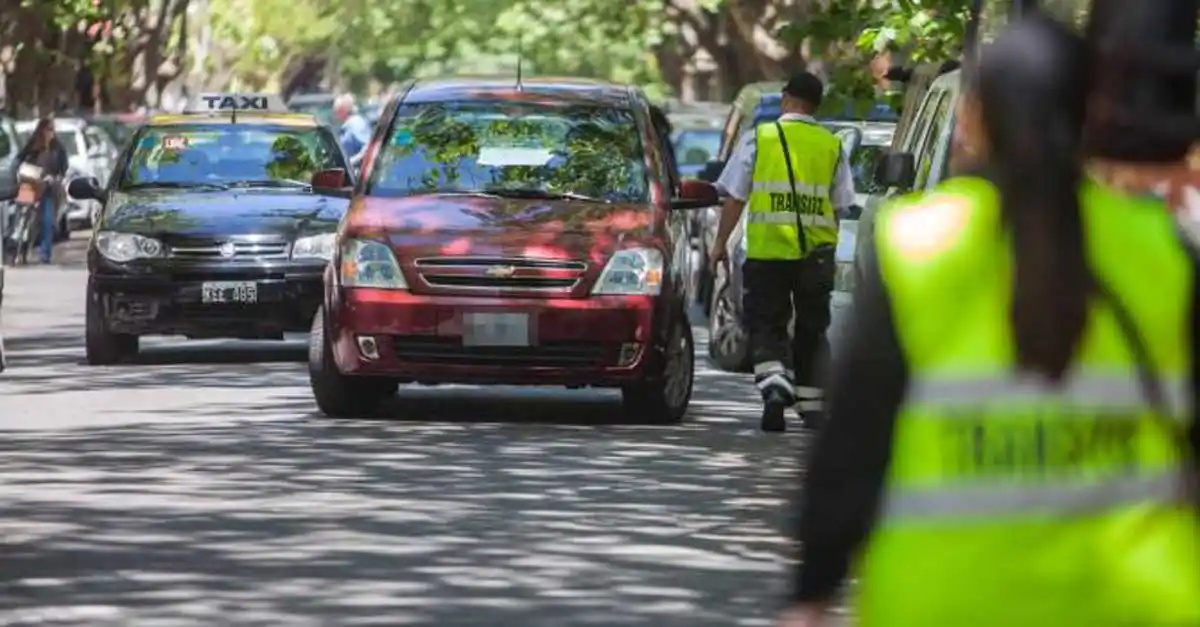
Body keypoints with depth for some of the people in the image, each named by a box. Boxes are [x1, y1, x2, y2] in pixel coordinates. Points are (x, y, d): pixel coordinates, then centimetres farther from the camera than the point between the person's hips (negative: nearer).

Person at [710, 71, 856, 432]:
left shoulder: (758, 139, -1)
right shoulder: (832, 146, 6)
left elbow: (735, 197, -2)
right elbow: (839, 206, 9)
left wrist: (721, 242, 5)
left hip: (766, 250, -2)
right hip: (816, 252, 2)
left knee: (766, 325, 2)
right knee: (811, 330, 14)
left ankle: (775, 384, -22)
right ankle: (811, 405, 18)